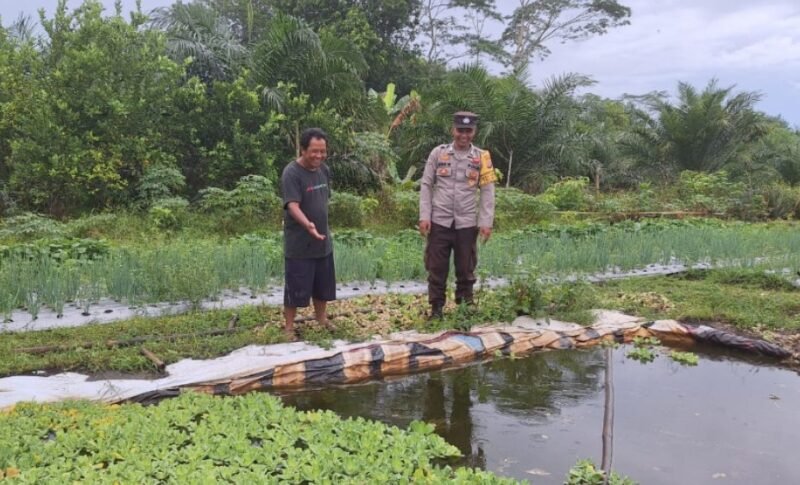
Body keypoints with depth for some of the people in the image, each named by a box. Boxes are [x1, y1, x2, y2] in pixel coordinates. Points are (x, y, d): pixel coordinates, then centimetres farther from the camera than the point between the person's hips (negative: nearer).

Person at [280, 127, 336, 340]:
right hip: (299, 244, -7)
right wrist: (308, 225, -45)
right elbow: (293, 206, -28)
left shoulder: (324, 170, 5)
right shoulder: (291, 173, -18)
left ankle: (322, 320, 35)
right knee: (296, 287, 2)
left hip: (323, 241, 7)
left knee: (323, 285, 17)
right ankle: (288, 327, 16)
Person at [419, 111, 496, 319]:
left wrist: (486, 222, -5)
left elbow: (487, 191, 2)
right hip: (439, 221, 0)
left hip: (467, 223, 0)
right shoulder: (438, 153, 2)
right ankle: (436, 308, 16)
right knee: (437, 268, 5)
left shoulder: (481, 157, 3)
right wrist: (424, 216, -4)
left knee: (466, 269, 9)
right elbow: (426, 185, 3)